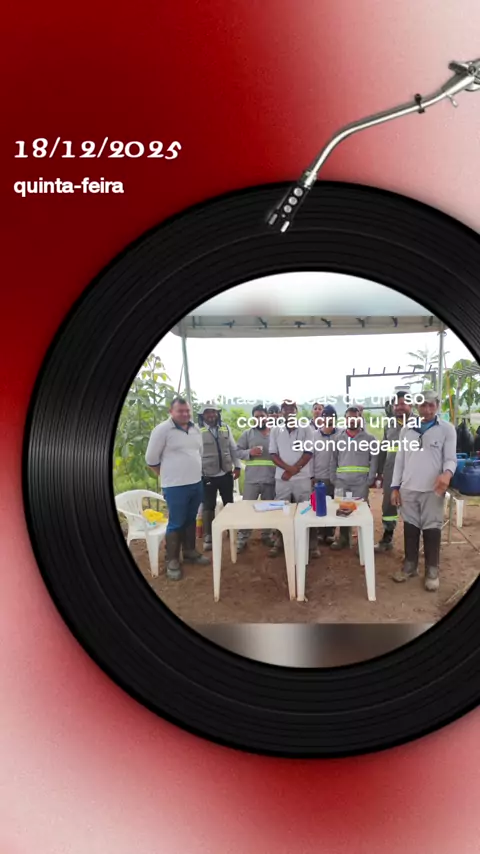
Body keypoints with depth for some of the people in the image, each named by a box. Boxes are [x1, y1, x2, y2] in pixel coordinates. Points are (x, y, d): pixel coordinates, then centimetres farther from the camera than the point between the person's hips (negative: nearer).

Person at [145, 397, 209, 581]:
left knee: (191, 520, 17)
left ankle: (190, 552, 32)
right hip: (175, 487, -6)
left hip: (196, 483, 6)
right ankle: (172, 561, 12)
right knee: (176, 523, 0)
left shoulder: (195, 430, 7)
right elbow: (151, 459, -9)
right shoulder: (162, 430, -13)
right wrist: (168, 476, 0)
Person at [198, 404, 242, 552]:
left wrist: (237, 466, 7)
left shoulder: (226, 428, 5)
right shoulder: (198, 431, -8)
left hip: (226, 474, 4)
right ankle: (207, 537, 16)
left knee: (229, 504, 15)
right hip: (207, 475, -3)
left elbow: (233, 448, 10)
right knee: (208, 506, 5)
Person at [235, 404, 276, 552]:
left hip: (270, 479, 1)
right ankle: (242, 538, 10)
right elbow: (237, 451, 2)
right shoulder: (247, 433, 4)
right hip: (252, 479, -1)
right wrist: (249, 452, -16)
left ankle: (266, 535, 29)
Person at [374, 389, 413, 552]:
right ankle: (387, 539, 26)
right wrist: (379, 472, 14)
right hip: (390, 473, 5)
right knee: (388, 506, 12)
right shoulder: (390, 425, 10)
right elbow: (383, 450, 15)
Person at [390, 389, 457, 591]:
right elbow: (399, 460, 10)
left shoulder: (447, 429, -1)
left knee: (432, 529, 3)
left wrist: (447, 473, -27)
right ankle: (410, 565, 25)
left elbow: (451, 458, -5)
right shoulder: (406, 430, 9)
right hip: (408, 489, 3)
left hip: (432, 490, -3)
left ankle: (432, 570, 17)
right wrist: (395, 487, 5)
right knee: (410, 528, 11)